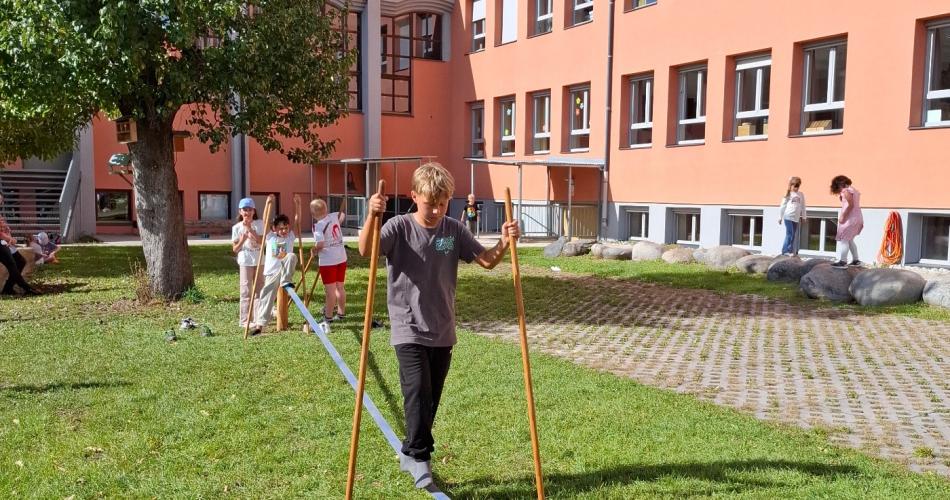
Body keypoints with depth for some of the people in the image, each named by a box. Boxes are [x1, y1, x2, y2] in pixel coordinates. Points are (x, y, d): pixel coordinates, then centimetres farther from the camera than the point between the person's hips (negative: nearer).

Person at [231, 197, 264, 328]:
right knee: (246, 291, -3)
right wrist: (242, 240, -18)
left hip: (259, 261, 2)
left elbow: (261, 241, -11)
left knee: (260, 290, 10)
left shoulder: (259, 224, 2)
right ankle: (244, 320, 1)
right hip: (245, 262, -2)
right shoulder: (237, 227, -1)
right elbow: (234, 249, 0)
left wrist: (250, 229, -17)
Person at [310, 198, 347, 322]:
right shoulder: (334, 216, 2)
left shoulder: (318, 225, -16)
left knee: (330, 290, -2)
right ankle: (341, 313, 27)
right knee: (340, 287, 16)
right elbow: (342, 215, 26)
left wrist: (313, 250, -6)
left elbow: (319, 244, -22)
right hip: (341, 258, 7)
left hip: (328, 261, -7)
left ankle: (328, 316, 4)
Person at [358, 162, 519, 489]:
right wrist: (372, 216, -43)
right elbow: (365, 250, -26)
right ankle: (419, 455, 2)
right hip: (409, 329, -4)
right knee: (418, 391, -15)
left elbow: (487, 261, 2)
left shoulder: (455, 230, 1)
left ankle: (412, 454, 30)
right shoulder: (400, 227, -10)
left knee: (431, 397, 12)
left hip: (442, 331, 4)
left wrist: (505, 242, -18)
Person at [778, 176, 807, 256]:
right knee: (789, 234, -9)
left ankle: (792, 251, 11)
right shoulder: (788, 194, 0)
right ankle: (785, 251, -5)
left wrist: (803, 216, 13)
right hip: (788, 217, -4)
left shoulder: (801, 195, 11)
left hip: (796, 218, 4)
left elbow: (803, 206, 15)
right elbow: (783, 206, 2)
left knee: (793, 235, 6)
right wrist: (780, 217, 1)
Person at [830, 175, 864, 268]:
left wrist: (843, 216, -19)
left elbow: (851, 205, -20)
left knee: (843, 239, -9)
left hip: (850, 218, -10)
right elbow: (855, 206, 14)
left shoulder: (846, 191, -10)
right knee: (849, 240, 18)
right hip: (857, 218, 10)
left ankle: (843, 261, -14)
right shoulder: (854, 190, 17)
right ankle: (856, 260, 21)